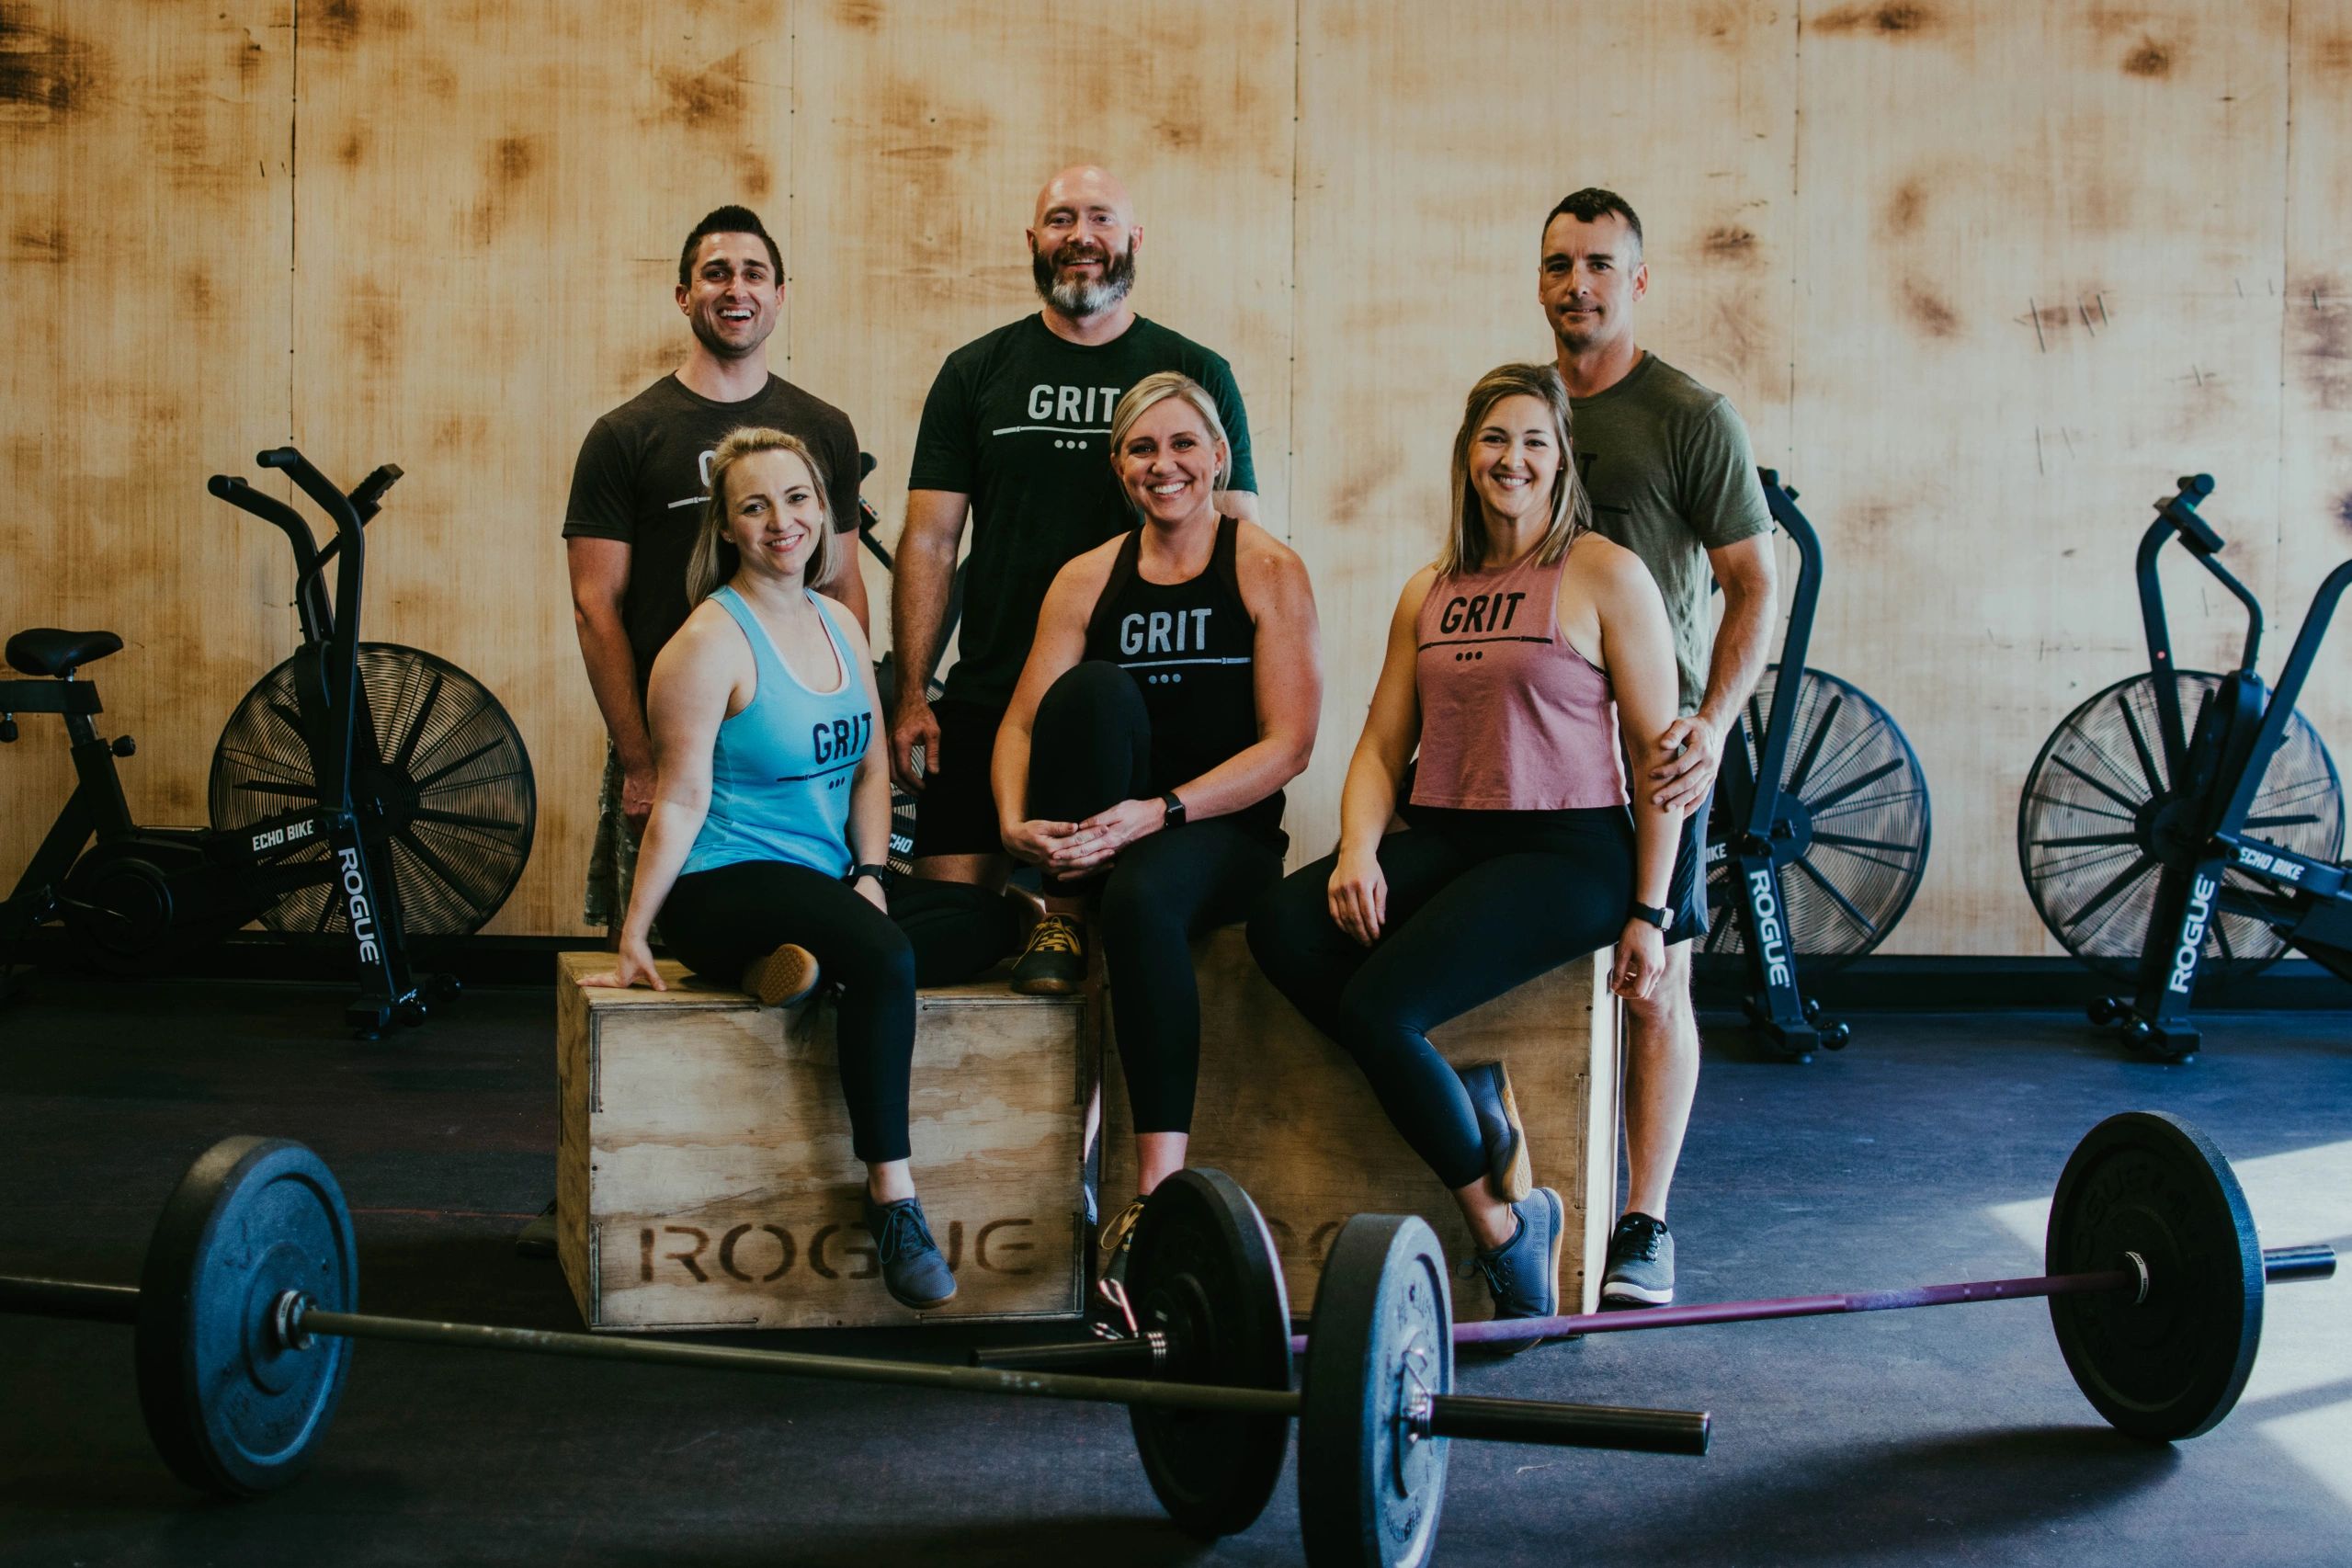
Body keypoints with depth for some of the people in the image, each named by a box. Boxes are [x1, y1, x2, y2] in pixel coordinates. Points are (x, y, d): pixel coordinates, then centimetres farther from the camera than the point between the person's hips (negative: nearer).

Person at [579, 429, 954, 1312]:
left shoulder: (839, 625, 12)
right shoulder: (713, 641, -9)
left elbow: (871, 768, 15)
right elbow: (681, 800, -11)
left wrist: (869, 875, 0)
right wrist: (633, 943, -11)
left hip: (822, 883, 7)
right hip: (722, 890, -7)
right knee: (885, 960, -33)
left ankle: (797, 965, -6)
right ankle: (892, 1204, -26)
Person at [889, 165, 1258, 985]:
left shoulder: (1197, 376, 7)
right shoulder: (975, 372, 9)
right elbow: (928, 542, 7)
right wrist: (909, 698, -2)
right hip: (986, 696, 1)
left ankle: (1064, 913, 14)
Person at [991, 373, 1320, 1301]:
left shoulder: (1267, 571, 2)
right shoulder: (1086, 581, 12)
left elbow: (1288, 744, -7)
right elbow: (1021, 720, 4)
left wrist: (1159, 812, -18)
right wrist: (1014, 823, -18)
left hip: (1225, 832, -2)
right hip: (1095, 834, 3)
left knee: (1142, 897, -37)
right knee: (1093, 689, -26)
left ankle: (1160, 1183, -36)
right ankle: (1061, 920, -14)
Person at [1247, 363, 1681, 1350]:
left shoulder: (1606, 576, -1)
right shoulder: (1429, 593, 15)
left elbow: (1658, 754, -2)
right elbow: (1383, 747, 14)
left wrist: (1647, 914, -7)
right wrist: (1357, 850, -6)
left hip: (1568, 853, -6)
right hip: (1444, 841, 6)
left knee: (1378, 1003, -27)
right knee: (1282, 925, -24)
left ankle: (1501, 1223, -6)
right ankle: (1473, 1112, -15)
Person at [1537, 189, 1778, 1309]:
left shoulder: (1692, 417, -5)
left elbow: (1754, 588, -6)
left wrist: (1713, 723, -19)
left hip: (1647, 741, -4)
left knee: (1652, 983, 0)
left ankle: (1644, 1223, 7)